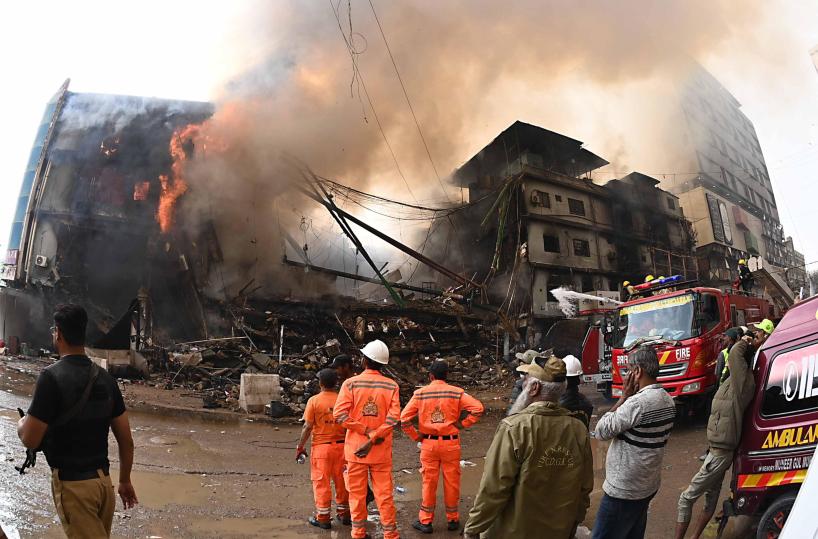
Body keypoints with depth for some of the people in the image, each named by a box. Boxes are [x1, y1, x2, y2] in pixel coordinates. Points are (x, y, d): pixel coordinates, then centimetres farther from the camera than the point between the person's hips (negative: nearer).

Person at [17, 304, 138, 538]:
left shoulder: (52, 376, -15)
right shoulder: (105, 378, 3)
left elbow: (30, 440, -14)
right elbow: (126, 439, 6)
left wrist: (21, 423, 8)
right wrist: (125, 481, 18)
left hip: (72, 484, -6)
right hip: (103, 480, 6)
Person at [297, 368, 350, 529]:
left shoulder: (314, 400, -10)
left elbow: (307, 427, -10)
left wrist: (300, 446, 2)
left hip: (321, 446, -3)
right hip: (341, 445, 3)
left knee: (321, 482, 7)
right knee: (341, 481, 14)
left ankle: (323, 518, 14)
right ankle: (344, 514, 26)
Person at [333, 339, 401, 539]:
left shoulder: (351, 383, -7)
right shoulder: (391, 386, -4)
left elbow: (340, 414, -16)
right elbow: (394, 418, -14)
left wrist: (366, 431, -12)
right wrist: (373, 439, -13)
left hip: (354, 448, -1)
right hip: (381, 451, 1)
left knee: (357, 493, 12)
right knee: (384, 493, 10)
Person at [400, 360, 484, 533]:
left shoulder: (420, 393, -4)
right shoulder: (456, 392, -5)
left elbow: (404, 418, -8)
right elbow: (478, 408, -13)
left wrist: (415, 436, 2)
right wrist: (463, 424, -4)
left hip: (428, 443, 0)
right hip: (451, 443, 0)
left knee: (429, 482, 11)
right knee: (451, 482, 13)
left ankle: (425, 521, 20)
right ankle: (452, 519, 25)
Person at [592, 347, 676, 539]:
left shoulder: (638, 402, -25)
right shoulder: (668, 400, 5)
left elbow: (600, 432, -18)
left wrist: (624, 396, -14)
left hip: (623, 491, -9)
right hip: (648, 486, 9)